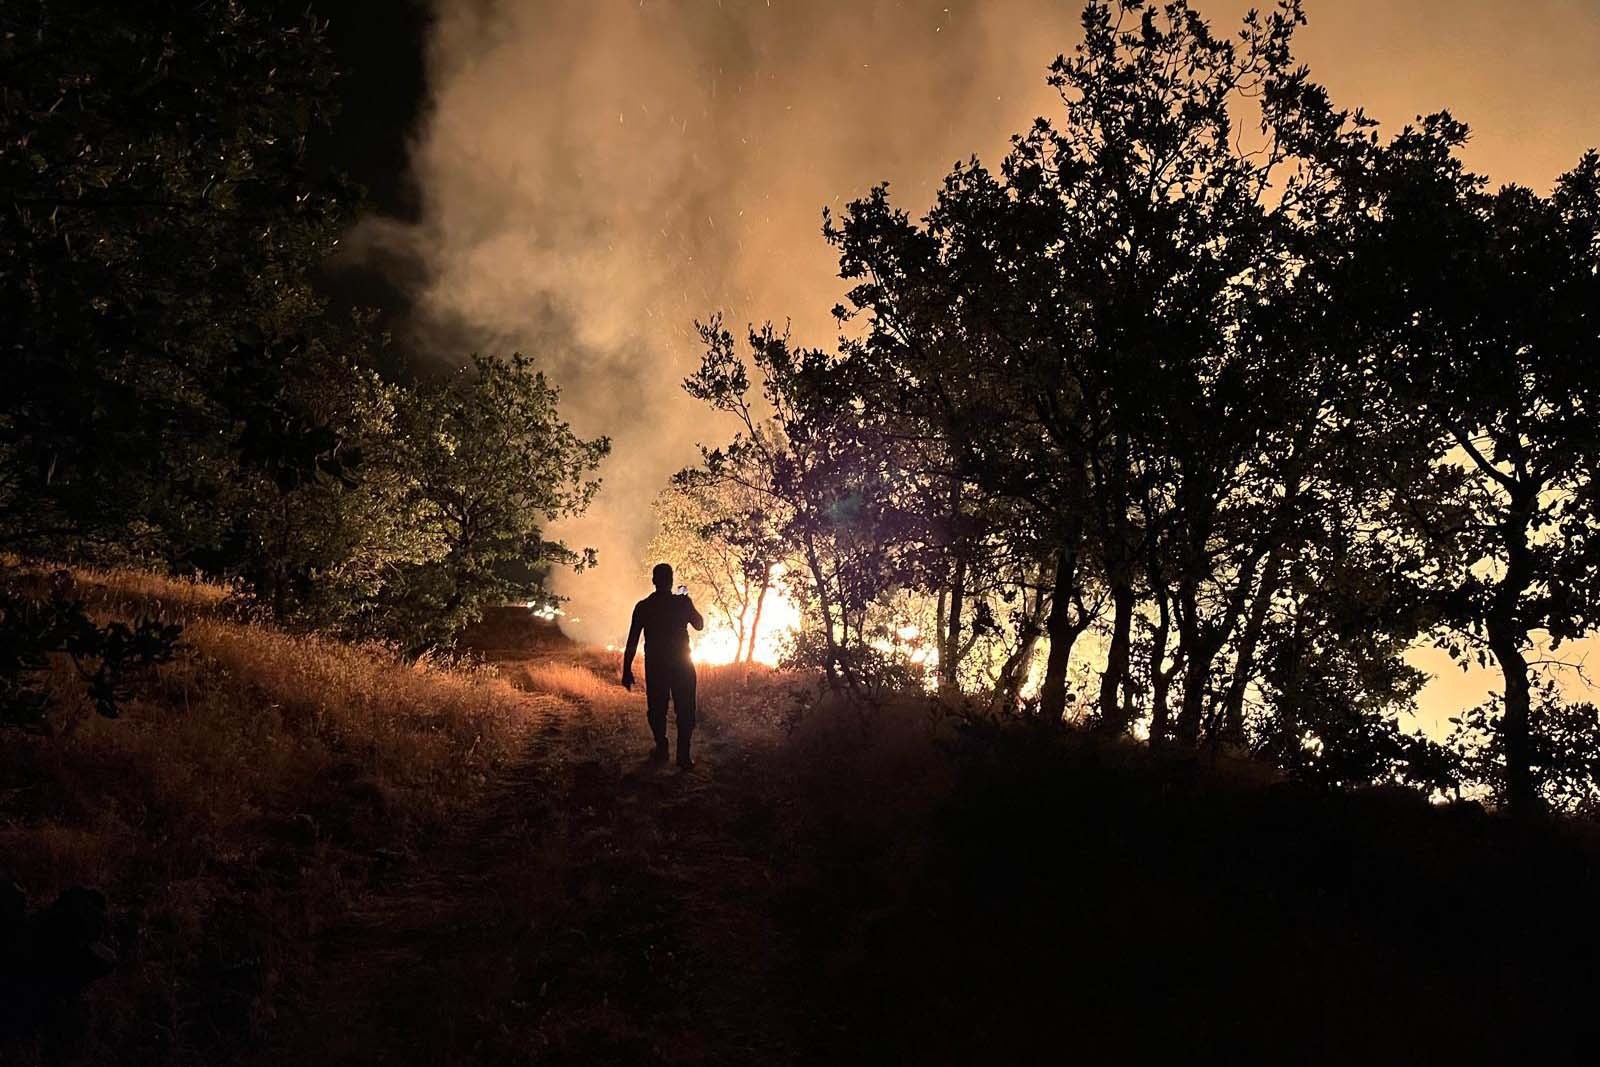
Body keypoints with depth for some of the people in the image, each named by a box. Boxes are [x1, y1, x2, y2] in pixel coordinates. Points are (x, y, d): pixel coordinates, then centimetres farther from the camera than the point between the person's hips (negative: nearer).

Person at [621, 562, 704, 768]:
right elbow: (699, 625, 7)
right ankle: (683, 755, 3)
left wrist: (627, 670, 1)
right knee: (685, 711, 6)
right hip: (681, 665, -1)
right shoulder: (682, 602, -9)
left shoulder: (642, 607, -5)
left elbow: (632, 642, -5)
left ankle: (661, 748, 21)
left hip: (655, 666, 1)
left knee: (656, 709, 17)